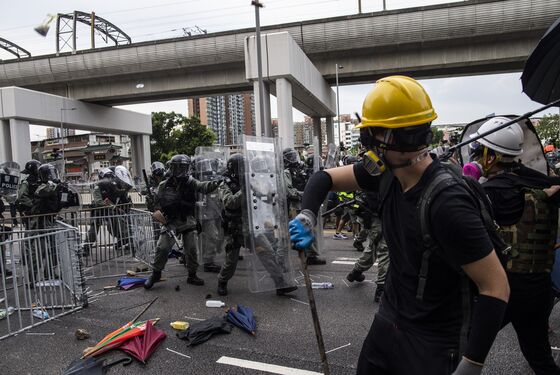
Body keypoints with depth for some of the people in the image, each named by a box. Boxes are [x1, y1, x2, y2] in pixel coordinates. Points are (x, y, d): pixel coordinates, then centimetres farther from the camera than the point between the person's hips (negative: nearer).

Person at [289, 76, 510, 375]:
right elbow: (325, 178, 2)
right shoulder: (387, 174, -8)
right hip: (387, 321, 7)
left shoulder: (447, 203, -30)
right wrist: (307, 217, -17)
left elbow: (496, 288, -25)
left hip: (431, 344, -7)